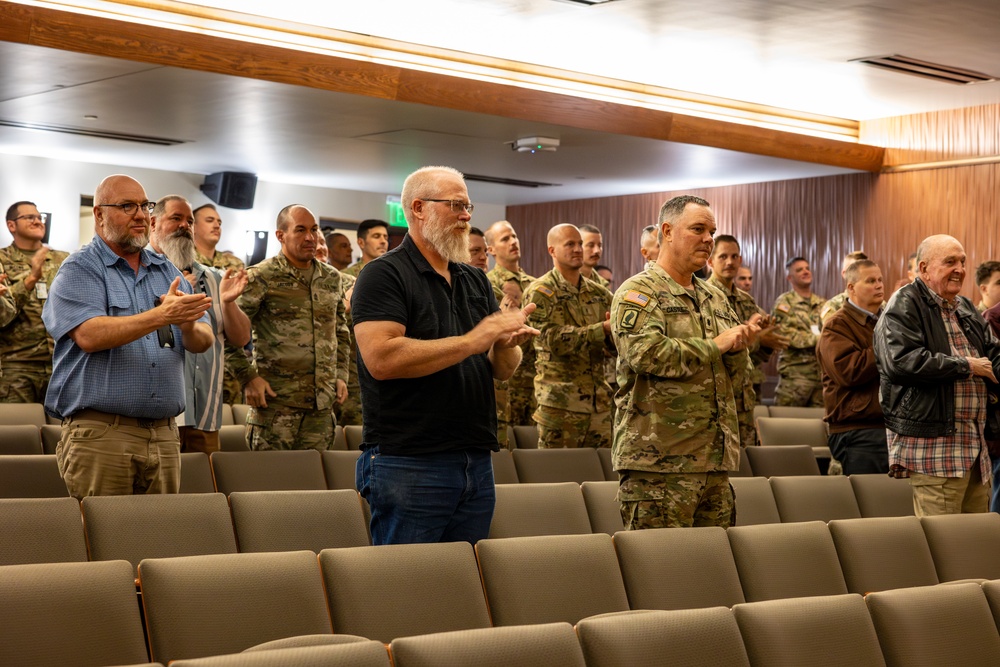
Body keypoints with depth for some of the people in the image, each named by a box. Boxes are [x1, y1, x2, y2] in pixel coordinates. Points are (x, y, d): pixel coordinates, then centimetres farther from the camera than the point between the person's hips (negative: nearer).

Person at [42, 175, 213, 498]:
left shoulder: (166, 271, 16)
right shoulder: (79, 271, 0)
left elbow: (203, 341, 8)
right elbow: (89, 335, -17)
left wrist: (188, 324, -17)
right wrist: (162, 316, -24)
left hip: (164, 432, 5)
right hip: (101, 432, -5)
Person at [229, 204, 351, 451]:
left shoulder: (332, 279, 14)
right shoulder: (261, 277, -4)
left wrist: (340, 374, 15)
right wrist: (248, 377, -11)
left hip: (321, 403, 5)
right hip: (276, 400, -5)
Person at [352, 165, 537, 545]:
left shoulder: (475, 280, 17)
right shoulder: (385, 274, -6)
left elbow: (503, 370, 17)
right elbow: (382, 359, -21)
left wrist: (506, 344, -8)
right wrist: (472, 341, -18)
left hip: (477, 466, 7)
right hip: (409, 464, -7)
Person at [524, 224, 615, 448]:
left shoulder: (600, 294, 14)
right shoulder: (540, 292, -3)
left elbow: (614, 345, 10)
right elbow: (555, 339, -15)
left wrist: (615, 331, -15)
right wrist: (603, 329, -20)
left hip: (600, 400, 5)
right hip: (560, 403, -5)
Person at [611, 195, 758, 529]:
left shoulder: (716, 299, 21)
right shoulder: (638, 292, -2)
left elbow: (739, 381, 20)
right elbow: (647, 354, -22)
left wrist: (738, 347, -3)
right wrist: (716, 345, -10)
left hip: (717, 463, 7)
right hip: (659, 462, -7)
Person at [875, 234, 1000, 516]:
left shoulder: (966, 308, 20)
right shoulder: (904, 306, -7)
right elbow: (900, 361, -22)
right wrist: (966, 366, -13)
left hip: (975, 447, 8)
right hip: (933, 445, -8)